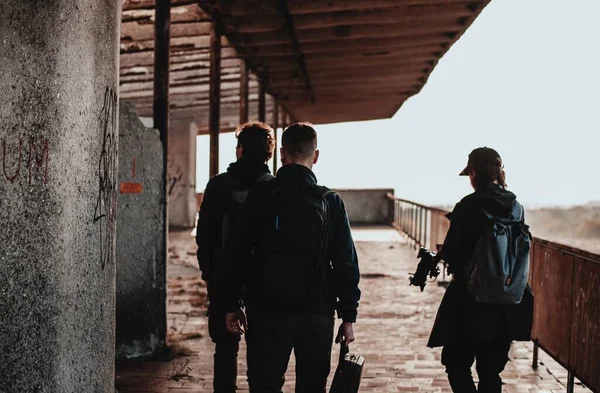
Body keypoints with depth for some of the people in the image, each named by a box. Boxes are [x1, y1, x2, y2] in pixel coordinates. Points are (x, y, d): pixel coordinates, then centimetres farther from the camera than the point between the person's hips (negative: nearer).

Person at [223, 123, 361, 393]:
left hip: (267, 312, -1)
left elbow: (238, 255, 0)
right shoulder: (330, 201, -1)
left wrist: (232, 305, 9)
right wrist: (348, 316, 5)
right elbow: (346, 264, -2)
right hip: (317, 313, 1)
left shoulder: (260, 197, -2)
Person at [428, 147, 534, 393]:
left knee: (457, 366, 7)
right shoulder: (516, 206, 2)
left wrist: (456, 267, 8)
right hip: (507, 304, 6)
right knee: (490, 371, 15)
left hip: (471, 299, -6)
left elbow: (450, 253, -13)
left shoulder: (469, 206, -15)